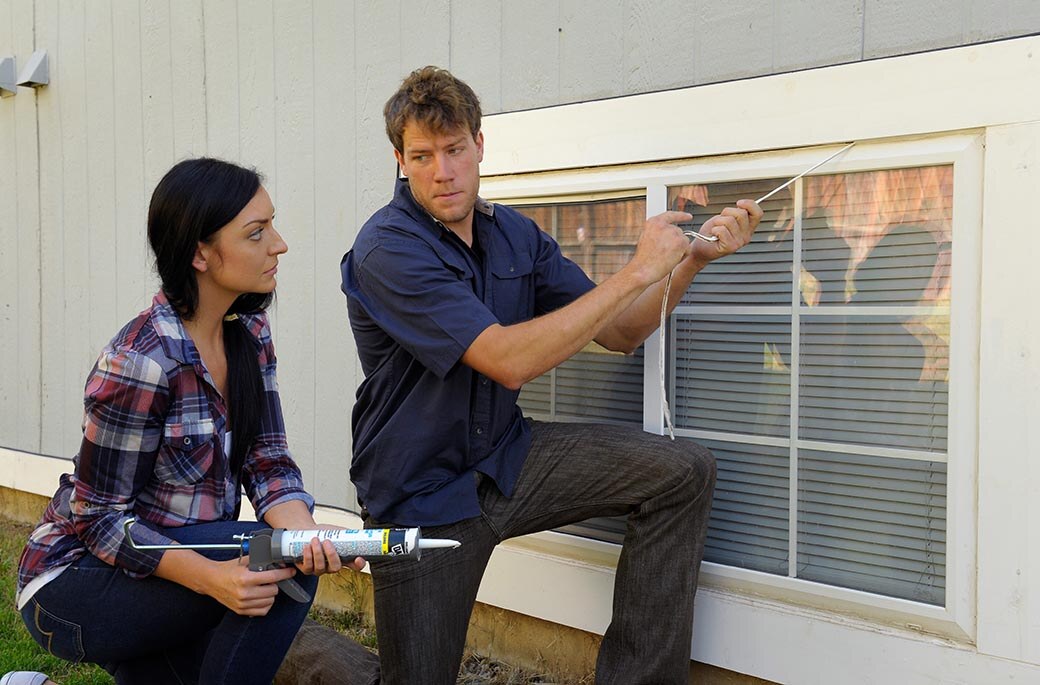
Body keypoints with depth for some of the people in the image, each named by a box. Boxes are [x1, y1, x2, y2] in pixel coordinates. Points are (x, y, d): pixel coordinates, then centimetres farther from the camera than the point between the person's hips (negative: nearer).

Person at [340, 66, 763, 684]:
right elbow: (508, 360, -30)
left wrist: (691, 258, -8)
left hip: (506, 458, 6)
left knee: (685, 472, -9)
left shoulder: (517, 234, 2)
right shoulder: (387, 250, -20)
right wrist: (638, 272, -26)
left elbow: (618, 334, 7)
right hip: (422, 493, -5)